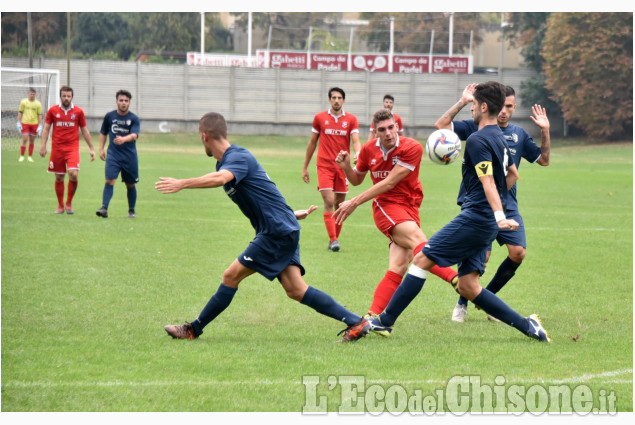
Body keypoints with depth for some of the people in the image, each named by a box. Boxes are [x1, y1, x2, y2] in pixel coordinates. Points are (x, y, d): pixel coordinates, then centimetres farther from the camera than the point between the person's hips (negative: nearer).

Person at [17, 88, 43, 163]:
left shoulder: (38, 104, 2)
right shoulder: (24, 102, 3)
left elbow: (39, 115, 4)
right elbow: (20, 112, 7)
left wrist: (40, 125, -2)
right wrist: (19, 122, 0)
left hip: (34, 123, 1)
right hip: (25, 123, -1)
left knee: (32, 141, 5)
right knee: (24, 139, -8)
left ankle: (30, 157, 14)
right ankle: (22, 156, 0)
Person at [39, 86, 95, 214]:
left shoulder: (78, 112, 4)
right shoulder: (52, 111, 4)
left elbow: (85, 131, 11)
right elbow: (46, 128, 8)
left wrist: (91, 148, 10)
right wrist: (43, 145, -3)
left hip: (72, 148, -1)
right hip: (57, 148, 1)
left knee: (73, 174, -17)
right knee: (59, 178, 5)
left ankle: (69, 203, 0)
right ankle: (60, 206, 19)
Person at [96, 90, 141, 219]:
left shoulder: (134, 119, -4)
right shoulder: (109, 116, 4)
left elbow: (134, 135, -20)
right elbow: (103, 133, 16)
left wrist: (123, 139, -39)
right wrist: (101, 149, 7)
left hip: (130, 156, 0)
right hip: (113, 154, 0)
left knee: (130, 184, 9)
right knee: (109, 180, -16)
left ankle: (131, 210, 24)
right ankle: (104, 208, -20)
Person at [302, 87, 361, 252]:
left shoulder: (351, 119, 5)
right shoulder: (319, 118, 6)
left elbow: (356, 141, -4)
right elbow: (312, 142, 13)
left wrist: (357, 154, -27)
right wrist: (305, 167, 14)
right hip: (324, 165, -1)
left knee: (339, 204, 5)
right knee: (329, 201, -15)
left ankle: (335, 238, 17)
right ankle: (333, 239, -19)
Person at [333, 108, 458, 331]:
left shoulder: (412, 148, -9)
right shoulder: (368, 149, 4)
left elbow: (390, 182, -13)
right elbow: (357, 179, 21)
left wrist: (354, 203, -13)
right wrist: (346, 166, -3)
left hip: (409, 208, 0)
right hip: (385, 207, 0)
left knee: (398, 267, -15)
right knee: (418, 239, -28)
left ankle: (372, 317, -17)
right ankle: (457, 279, -42)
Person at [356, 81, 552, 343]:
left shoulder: (478, 140, -12)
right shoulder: (499, 138, 17)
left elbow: (488, 182, -24)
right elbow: (512, 175, 30)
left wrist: (499, 216, -33)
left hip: (475, 218, -9)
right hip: (486, 224, 9)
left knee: (422, 260, -5)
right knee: (468, 286, 7)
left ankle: (384, 321, -3)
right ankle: (527, 326, 3)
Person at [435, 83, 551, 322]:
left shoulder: (519, 134, 13)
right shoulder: (476, 127, 2)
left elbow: (543, 160, 19)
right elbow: (441, 125, -7)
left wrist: (545, 131, 7)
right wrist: (462, 102, -11)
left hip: (507, 205, 4)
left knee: (518, 252, -10)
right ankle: (462, 304, 9)